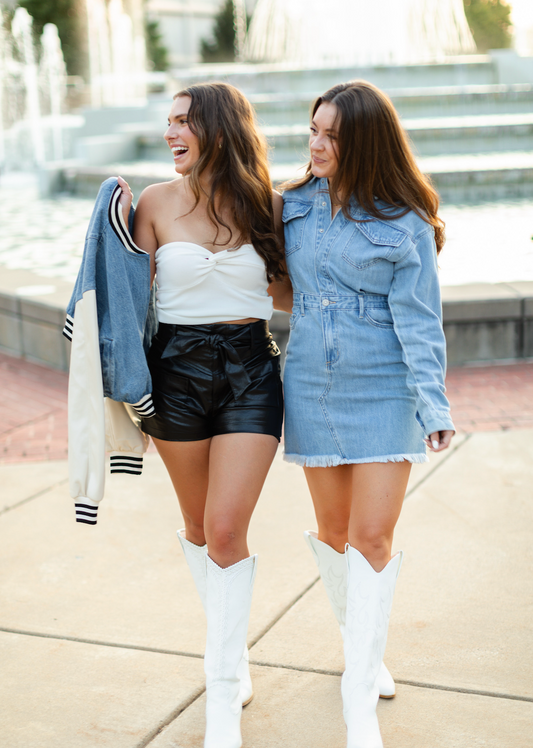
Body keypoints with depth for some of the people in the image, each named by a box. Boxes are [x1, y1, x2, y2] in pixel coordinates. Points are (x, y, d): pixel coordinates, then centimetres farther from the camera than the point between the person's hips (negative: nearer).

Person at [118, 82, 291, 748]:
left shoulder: (267, 204, 1)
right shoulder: (156, 203, -1)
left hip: (252, 370, -1)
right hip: (178, 367, 1)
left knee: (227, 529, -7)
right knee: (199, 524, 14)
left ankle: (223, 694, 4)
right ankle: (230, 642, 38)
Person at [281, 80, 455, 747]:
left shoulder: (405, 225, -7)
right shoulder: (293, 208, 4)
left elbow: (417, 320, -9)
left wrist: (433, 402, -18)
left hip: (384, 394, -3)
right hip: (312, 391, 4)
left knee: (373, 540, -6)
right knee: (334, 532, 12)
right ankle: (358, 638, 36)